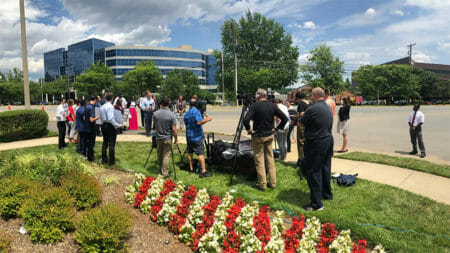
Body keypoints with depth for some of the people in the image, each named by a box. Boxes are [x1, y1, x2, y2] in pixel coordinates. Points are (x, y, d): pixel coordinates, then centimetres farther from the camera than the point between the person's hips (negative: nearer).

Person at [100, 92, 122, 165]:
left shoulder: (102, 107, 9)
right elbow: (111, 118, -22)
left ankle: (104, 159, 23)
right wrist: (118, 125, -17)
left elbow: (101, 117, 12)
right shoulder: (110, 106, -15)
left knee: (105, 142, 15)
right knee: (111, 144, -2)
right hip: (110, 126, -8)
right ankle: (111, 161, 2)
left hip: (104, 125, 8)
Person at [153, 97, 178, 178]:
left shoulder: (155, 113, -7)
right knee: (166, 156, 4)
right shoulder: (171, 115, -17)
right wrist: (176, 139, -3)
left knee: (159, 155, 20)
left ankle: (161, 170, 37)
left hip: (158, 137, 3)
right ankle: (164, 174, 6)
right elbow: (174, 129, -15)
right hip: (167, 138, -3)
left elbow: (154, 126, 8)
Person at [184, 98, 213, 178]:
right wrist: (206, 120, -13)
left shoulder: (186, 114, 10)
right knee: (201, 153, -8)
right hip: (197, 136, -7)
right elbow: (199, 122, -24)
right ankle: (204, 171, -11)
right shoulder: (196, 112, -12)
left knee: (190, 152, 14)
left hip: (188, 136, 7)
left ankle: (191, 168, 20)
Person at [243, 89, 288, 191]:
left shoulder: (255, 106, -14)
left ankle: (262, 184, 12)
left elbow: (245, 120, -25)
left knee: (259, 161, 5)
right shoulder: (272, 105, 0)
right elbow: (284, 118, 0)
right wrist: (277, 128, 7)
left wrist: (249, 130, -9)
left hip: (258, 136, -5)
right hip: (270, 135, 5)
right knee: (270, 158, 15)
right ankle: (273, 183, 21)